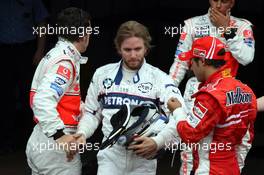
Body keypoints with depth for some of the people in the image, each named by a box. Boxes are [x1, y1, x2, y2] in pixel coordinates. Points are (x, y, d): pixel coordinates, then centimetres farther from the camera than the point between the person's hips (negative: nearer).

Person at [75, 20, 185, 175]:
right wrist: (82, 133, -2)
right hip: (110, 156, 1)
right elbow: (92, 113, 18)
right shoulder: (103, 74, 8)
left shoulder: (159, 78, -3)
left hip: (144, 159, -1)